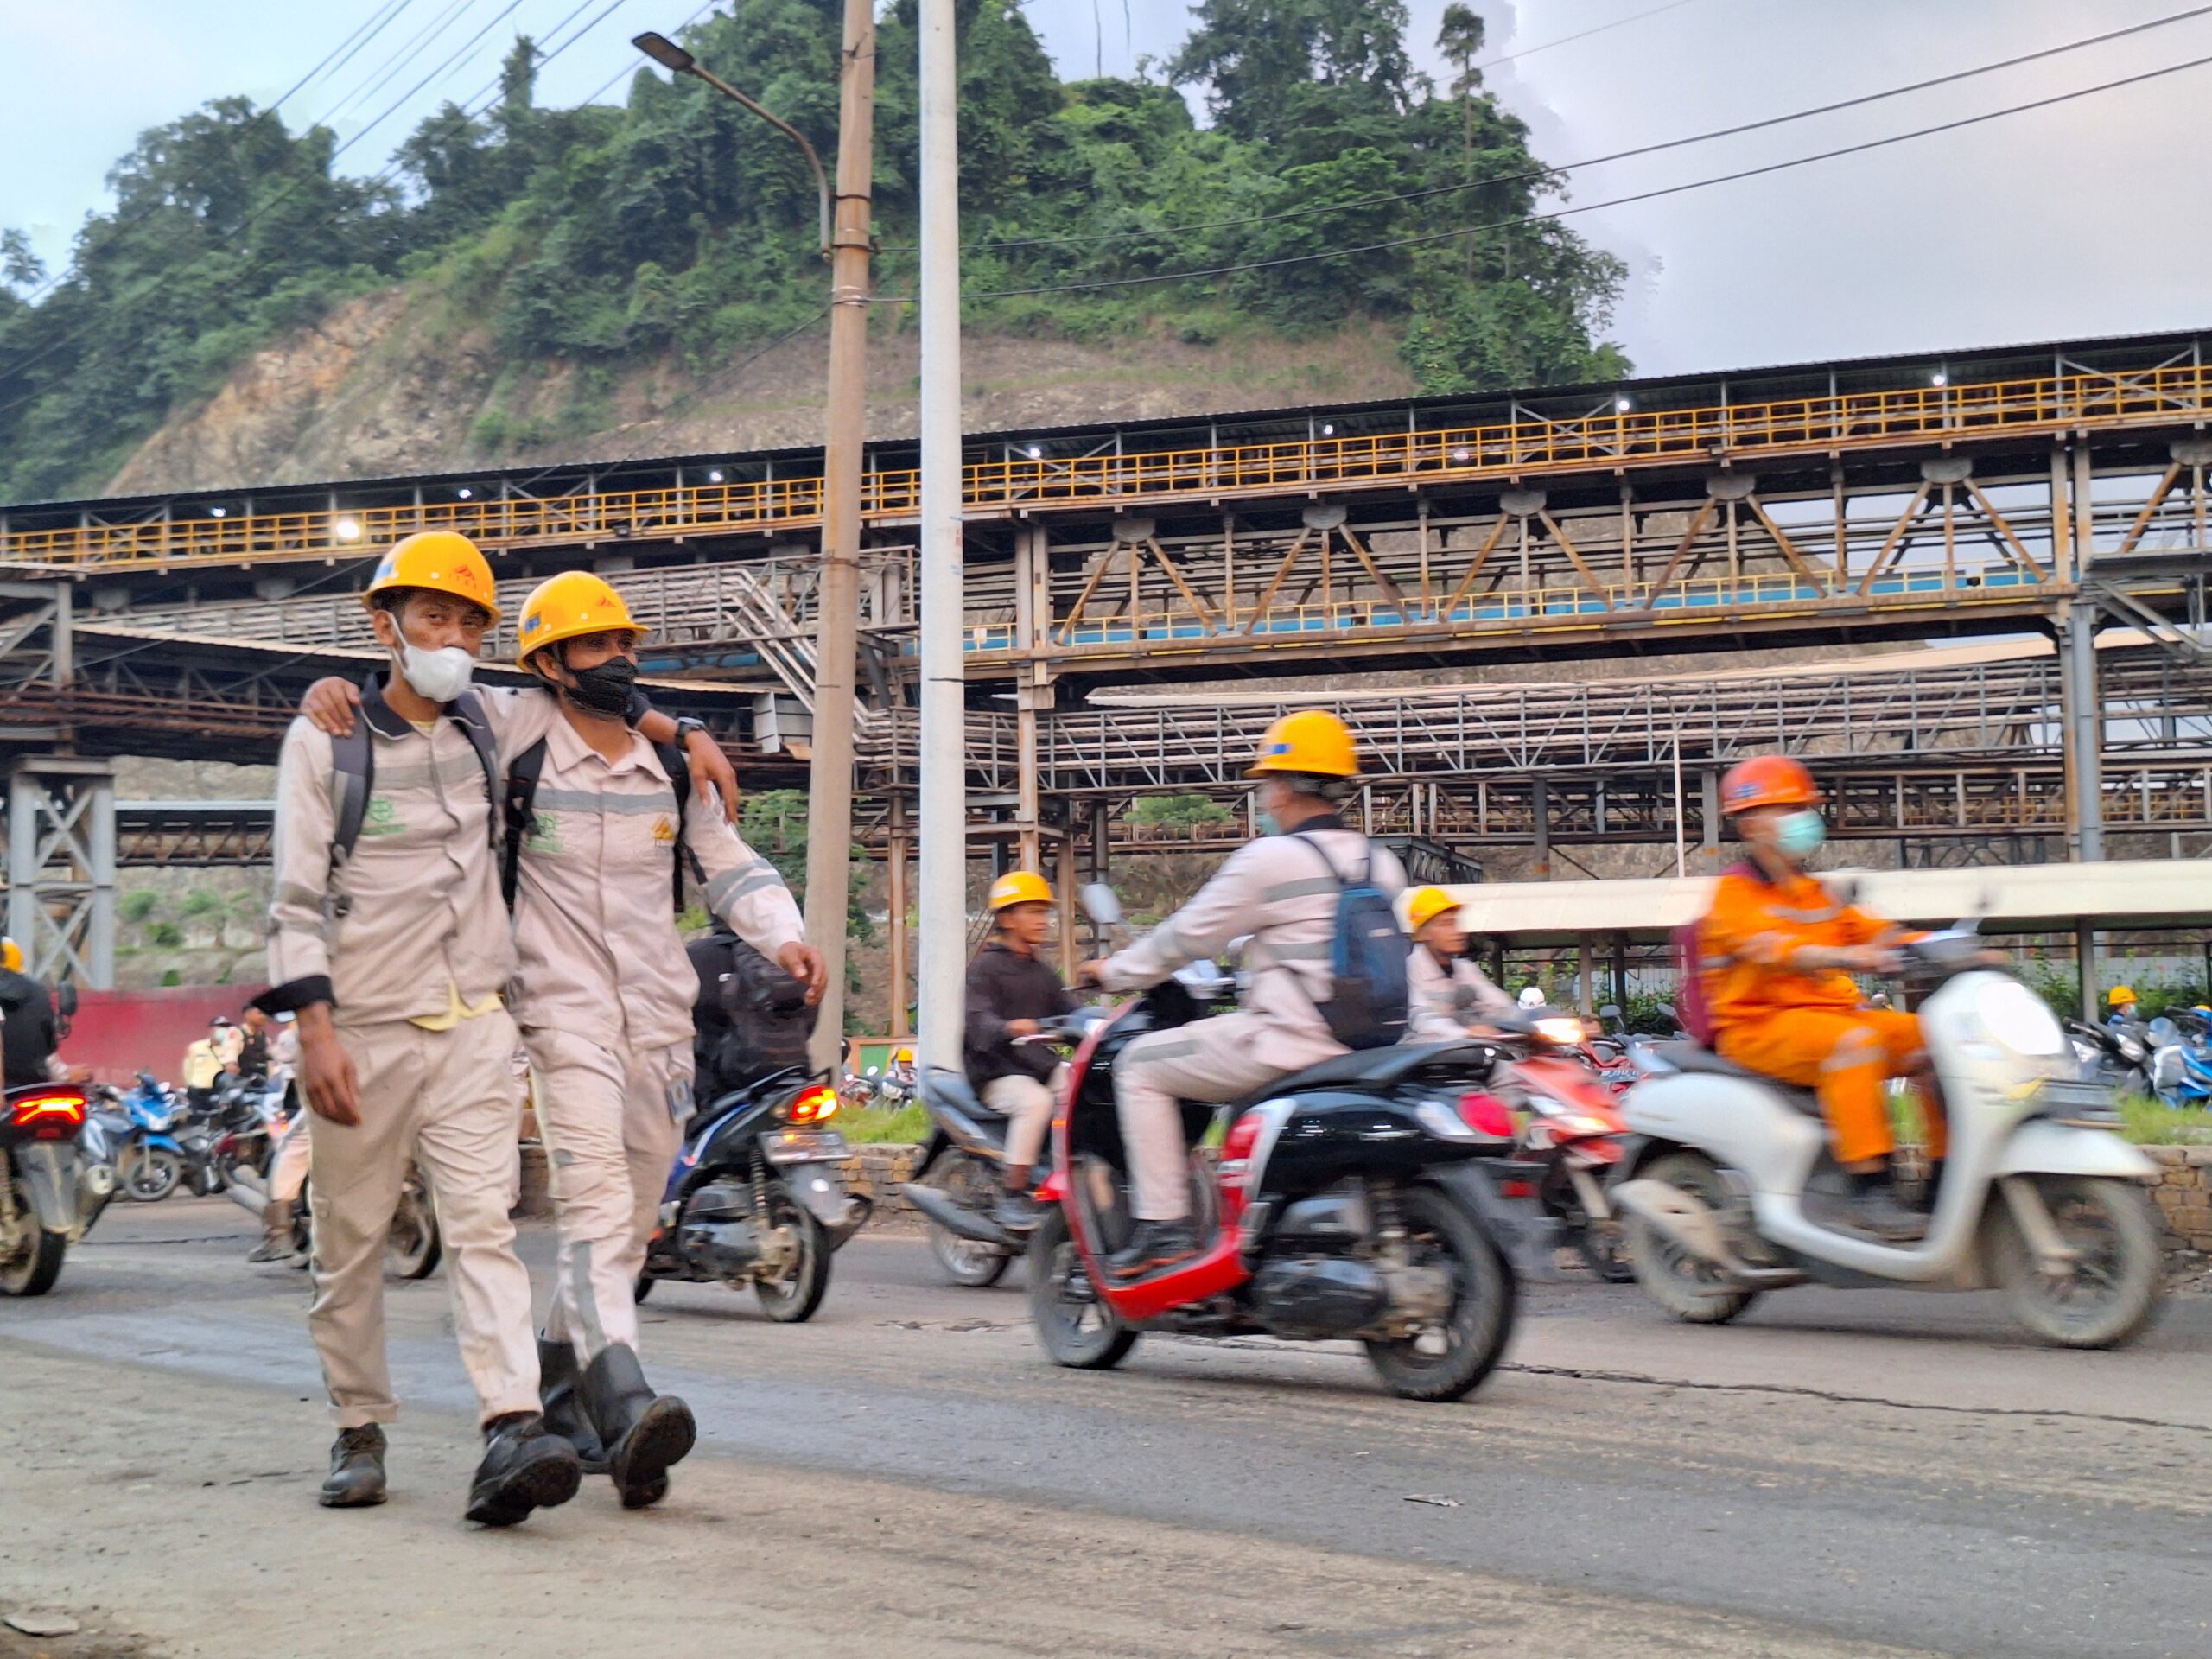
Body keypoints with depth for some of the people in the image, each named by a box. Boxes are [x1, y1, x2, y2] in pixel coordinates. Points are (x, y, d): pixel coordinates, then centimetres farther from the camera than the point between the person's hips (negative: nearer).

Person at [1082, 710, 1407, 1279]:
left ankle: (1163, 1224, -4)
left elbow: (1190, 933, -3)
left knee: (1139, 1066, 4)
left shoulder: (1272, 858, -9)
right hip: (1362, 1048, 8)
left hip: (1286, 1043, -8)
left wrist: (1115, 972, 12)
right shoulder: (1381, 863, 12)